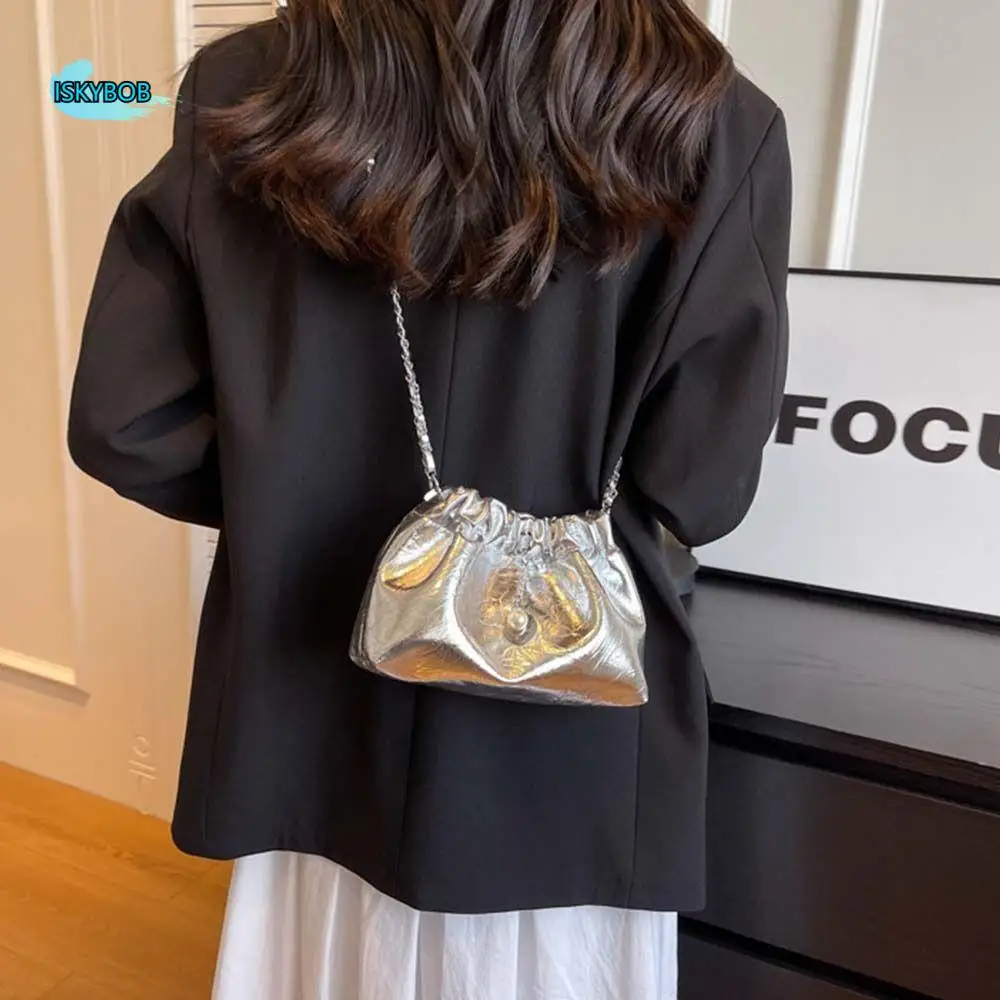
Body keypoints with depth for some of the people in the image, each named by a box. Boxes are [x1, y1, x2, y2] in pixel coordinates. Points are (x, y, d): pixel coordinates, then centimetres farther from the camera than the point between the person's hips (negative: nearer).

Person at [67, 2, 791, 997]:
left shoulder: (244, 93, -8)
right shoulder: (707, 124, -14)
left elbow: (123, 426, -7)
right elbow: (694, 490, -13)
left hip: (308, 716, 3)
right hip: (562, 745, -1)